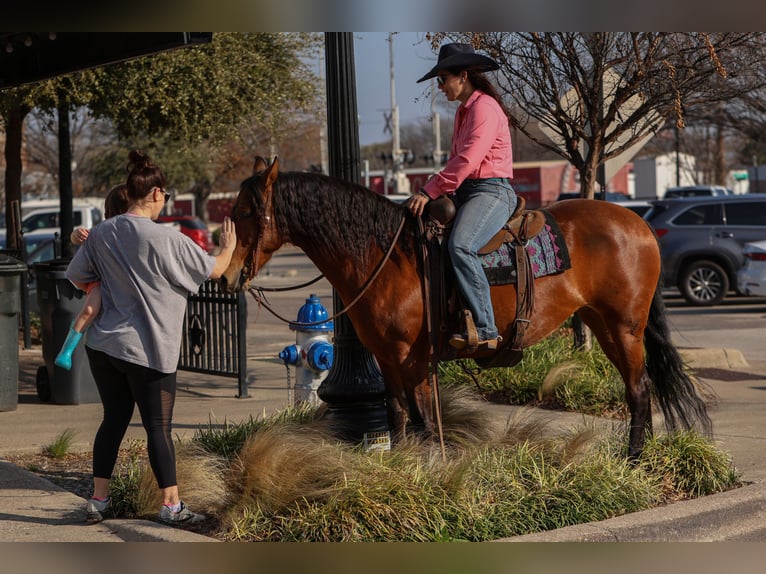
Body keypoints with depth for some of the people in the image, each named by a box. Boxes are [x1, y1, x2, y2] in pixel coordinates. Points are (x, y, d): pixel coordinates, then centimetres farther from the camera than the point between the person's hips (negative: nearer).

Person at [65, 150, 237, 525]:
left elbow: (76, 279, 11)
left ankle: (98, 500, 20)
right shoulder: (166, 240, -15)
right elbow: (213, 270, -4)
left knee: (113, 419, 16)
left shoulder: (101, 234, 1)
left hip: (103, 346, 6)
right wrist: (228, 248, 18)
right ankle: (171, 505, 9)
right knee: (158, 427, 2)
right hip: (149, 350, -6)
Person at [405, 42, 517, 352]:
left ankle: (485, 330, -35)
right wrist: (432, 188, 8)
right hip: (466, 192, 11)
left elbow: (467, 160, -20)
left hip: (492, 191, -11)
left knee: (460, 245, -33)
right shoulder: (464, 111, 21)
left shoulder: (484, 107, -10)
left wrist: (430, 191, -21)